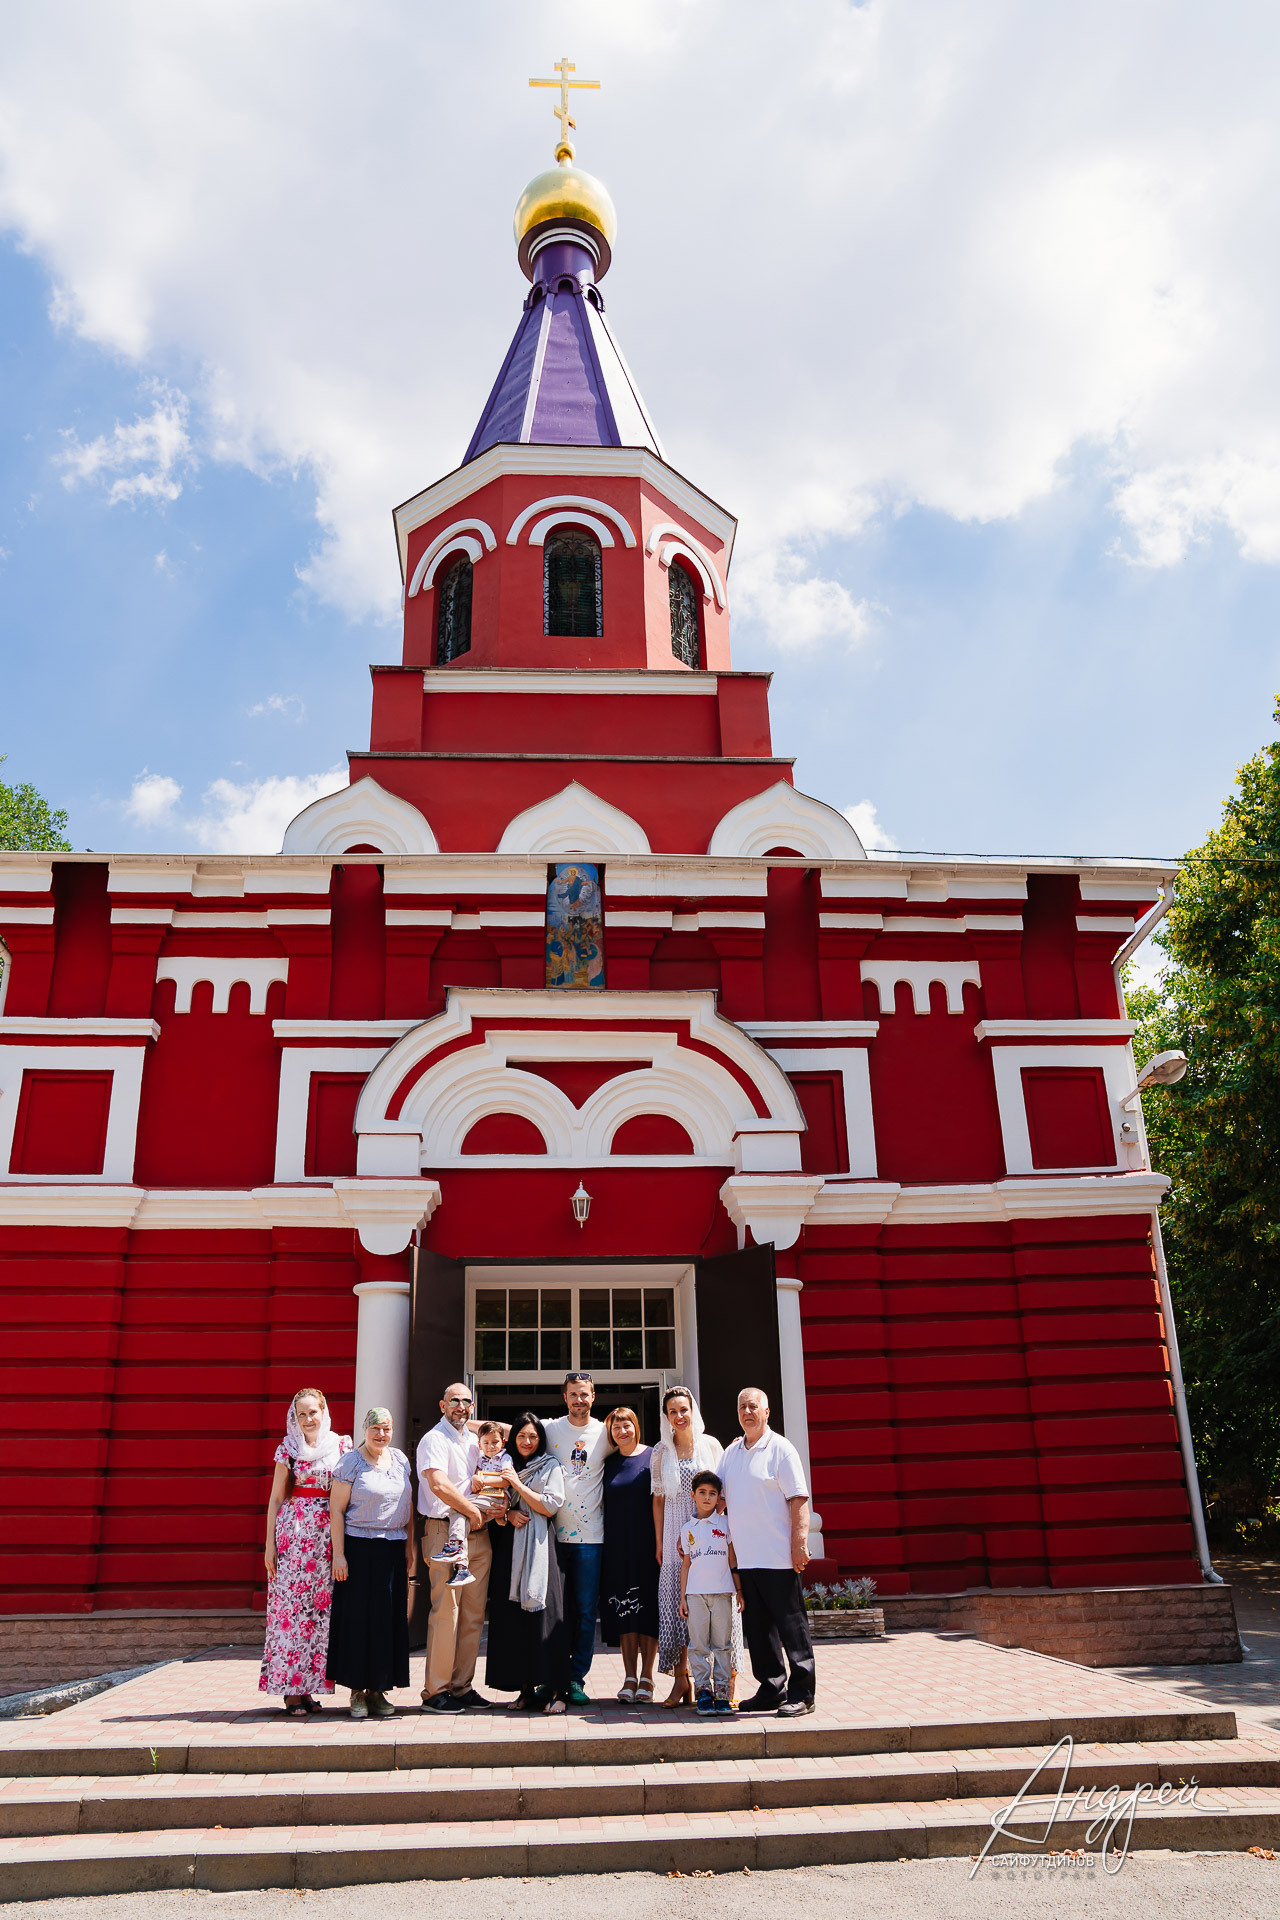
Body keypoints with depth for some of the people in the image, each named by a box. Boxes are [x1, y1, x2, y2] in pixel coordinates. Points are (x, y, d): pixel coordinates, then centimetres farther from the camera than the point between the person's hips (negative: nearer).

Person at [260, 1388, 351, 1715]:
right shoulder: (288, 1448, 5)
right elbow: (276, 1498, 6)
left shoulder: (341, 1445, 8)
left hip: (327, 1534, 2)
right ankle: (291, 1691, 2)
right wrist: (270, 1543, 0)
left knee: (320, 1606, 1)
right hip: (293, 1531, -2)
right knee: (291, 1605, -5)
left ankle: (307, 1686, 9)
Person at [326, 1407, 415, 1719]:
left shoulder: (400, 1459, 10)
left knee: (390, 1618, 5)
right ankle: (357, 1692, 9)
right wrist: (338, 1554, -12)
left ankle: (378, 1691, 14)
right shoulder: (351, 1462, -5)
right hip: (359, 1548, -5)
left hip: (393, 1550, 5)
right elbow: (336, 1510, -7)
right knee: (358, 1616, -2)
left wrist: (411, 1543, 12)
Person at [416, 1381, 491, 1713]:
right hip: (446, 1533, -7)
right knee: (445, 1612, -7)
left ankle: (461, 1686, 16)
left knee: (473, 1614, 8)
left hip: (478, 1535, 8)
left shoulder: (473, 1441, 18)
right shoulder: (434, 1440, -6)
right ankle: (435, 1692, 1)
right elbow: (439, 1485, -19)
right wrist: (473, 1512, -10)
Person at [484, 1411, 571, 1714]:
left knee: (542, 1612, -10)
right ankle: (525, 1688, 6)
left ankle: (552, 1689, -8)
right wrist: (508, 1514, -6)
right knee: (512, 1614, 0)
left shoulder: (550, 1466, 5)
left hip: (538, 1546, -4)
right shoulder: (506, 1467, 16)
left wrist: (517, 1483, -7)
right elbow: (495, 1509, 16)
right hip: (510, 1547, 4)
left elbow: (550, 1506, -5)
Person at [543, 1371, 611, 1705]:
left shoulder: (604, 1433, 4)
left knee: (586, 1611, 2)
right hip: (554, 1533, 0)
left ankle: (576, 1679, 12)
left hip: (590, 1535, 0)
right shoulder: (550, 1429, 4)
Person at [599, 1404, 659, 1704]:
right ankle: (630, 1677, 10)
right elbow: (602, 1504, 13)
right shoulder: (607, 1464, 9)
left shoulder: (651, 1457, 1)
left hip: (647, 1544, -2)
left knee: (648, 1606, -1)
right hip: (617, 1546, 2)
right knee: (623, 1609, 2)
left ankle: (646, 1677, 8)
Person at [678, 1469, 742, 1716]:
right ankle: (703, 1691, 8)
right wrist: (682, 1597, 7)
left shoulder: (725, 1524, 5)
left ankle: (721, 1692, 7)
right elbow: (686, 1564, 10)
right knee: (698, 1645, 0)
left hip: (722, 1592, -1)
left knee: (721, 1644, 1)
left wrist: (739, 1590, 5)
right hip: (695, 1593, 1)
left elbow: (733, 1559, 8)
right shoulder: (688, 1529, 8)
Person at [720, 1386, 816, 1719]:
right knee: (757, 1628, 11)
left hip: (778, 1557, -6)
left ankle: (802, 1694, 7)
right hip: (744, 1558, 6)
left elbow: (798, 1500, -10)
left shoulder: (781, 1449, -5)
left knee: (791, 1625, -1)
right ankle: (771, 1690, 22)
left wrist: (800, 1543, -17)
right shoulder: (732, 1452, 13)